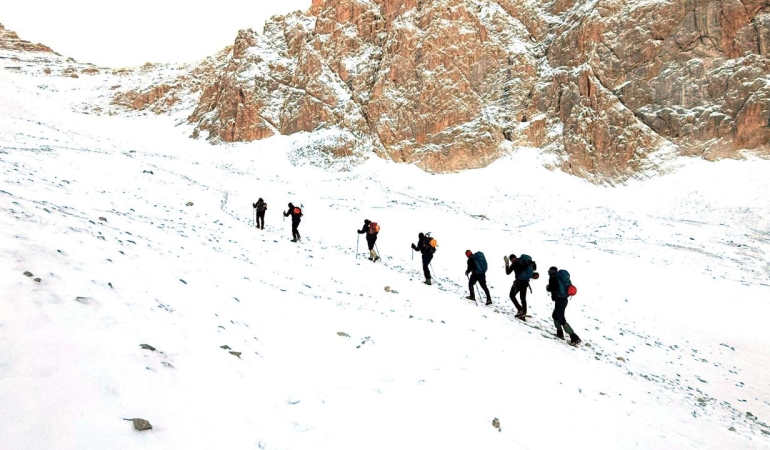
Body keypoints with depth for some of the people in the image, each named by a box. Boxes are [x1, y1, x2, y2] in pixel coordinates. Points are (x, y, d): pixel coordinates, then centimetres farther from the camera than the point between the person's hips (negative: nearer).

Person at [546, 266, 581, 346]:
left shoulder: (553, 277, -7)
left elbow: (551, 288, -16)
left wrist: (547, 287, 5)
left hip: (559, 300, -9)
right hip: (564, 299, 9)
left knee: (562, 320, -10)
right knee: (555, 315, 26)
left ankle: (574, 338, -17)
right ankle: (560, 333, 30)